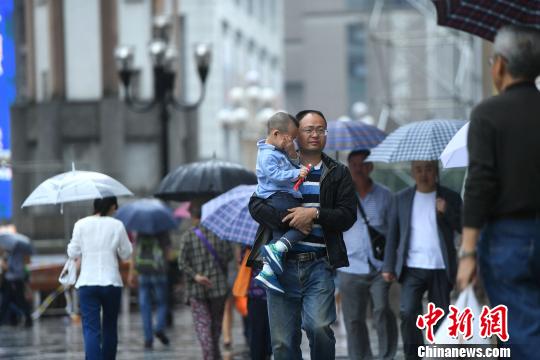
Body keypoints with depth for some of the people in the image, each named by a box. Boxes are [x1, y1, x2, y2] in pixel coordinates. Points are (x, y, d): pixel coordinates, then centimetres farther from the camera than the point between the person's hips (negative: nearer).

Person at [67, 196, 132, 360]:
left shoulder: (81, 225, -1)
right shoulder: (117, 225, -2)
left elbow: (73, 253, 5)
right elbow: (126, 254, 4)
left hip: (87, 283, -1)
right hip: (111, 282, 1)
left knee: (91, 329, -6)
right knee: (110, 328, 16)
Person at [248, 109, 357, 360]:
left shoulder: (338, 174, 13)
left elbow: (347, 216, 4)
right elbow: (256, 205, 2)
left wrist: (314, 214, -13)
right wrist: (290, 222, -13)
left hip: (319, 265, -1)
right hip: (282, 263, 1)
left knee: (319, 327, -20)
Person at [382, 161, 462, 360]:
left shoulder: (451, 198, 8)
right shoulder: (401, 199, 12)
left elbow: (463, 228, 1)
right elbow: (392, 235, 10)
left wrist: (446, 211, -15)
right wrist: (388, 266, 3)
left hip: (441, 269, 0)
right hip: (412, 268, 0)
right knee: (408, 312, -13)